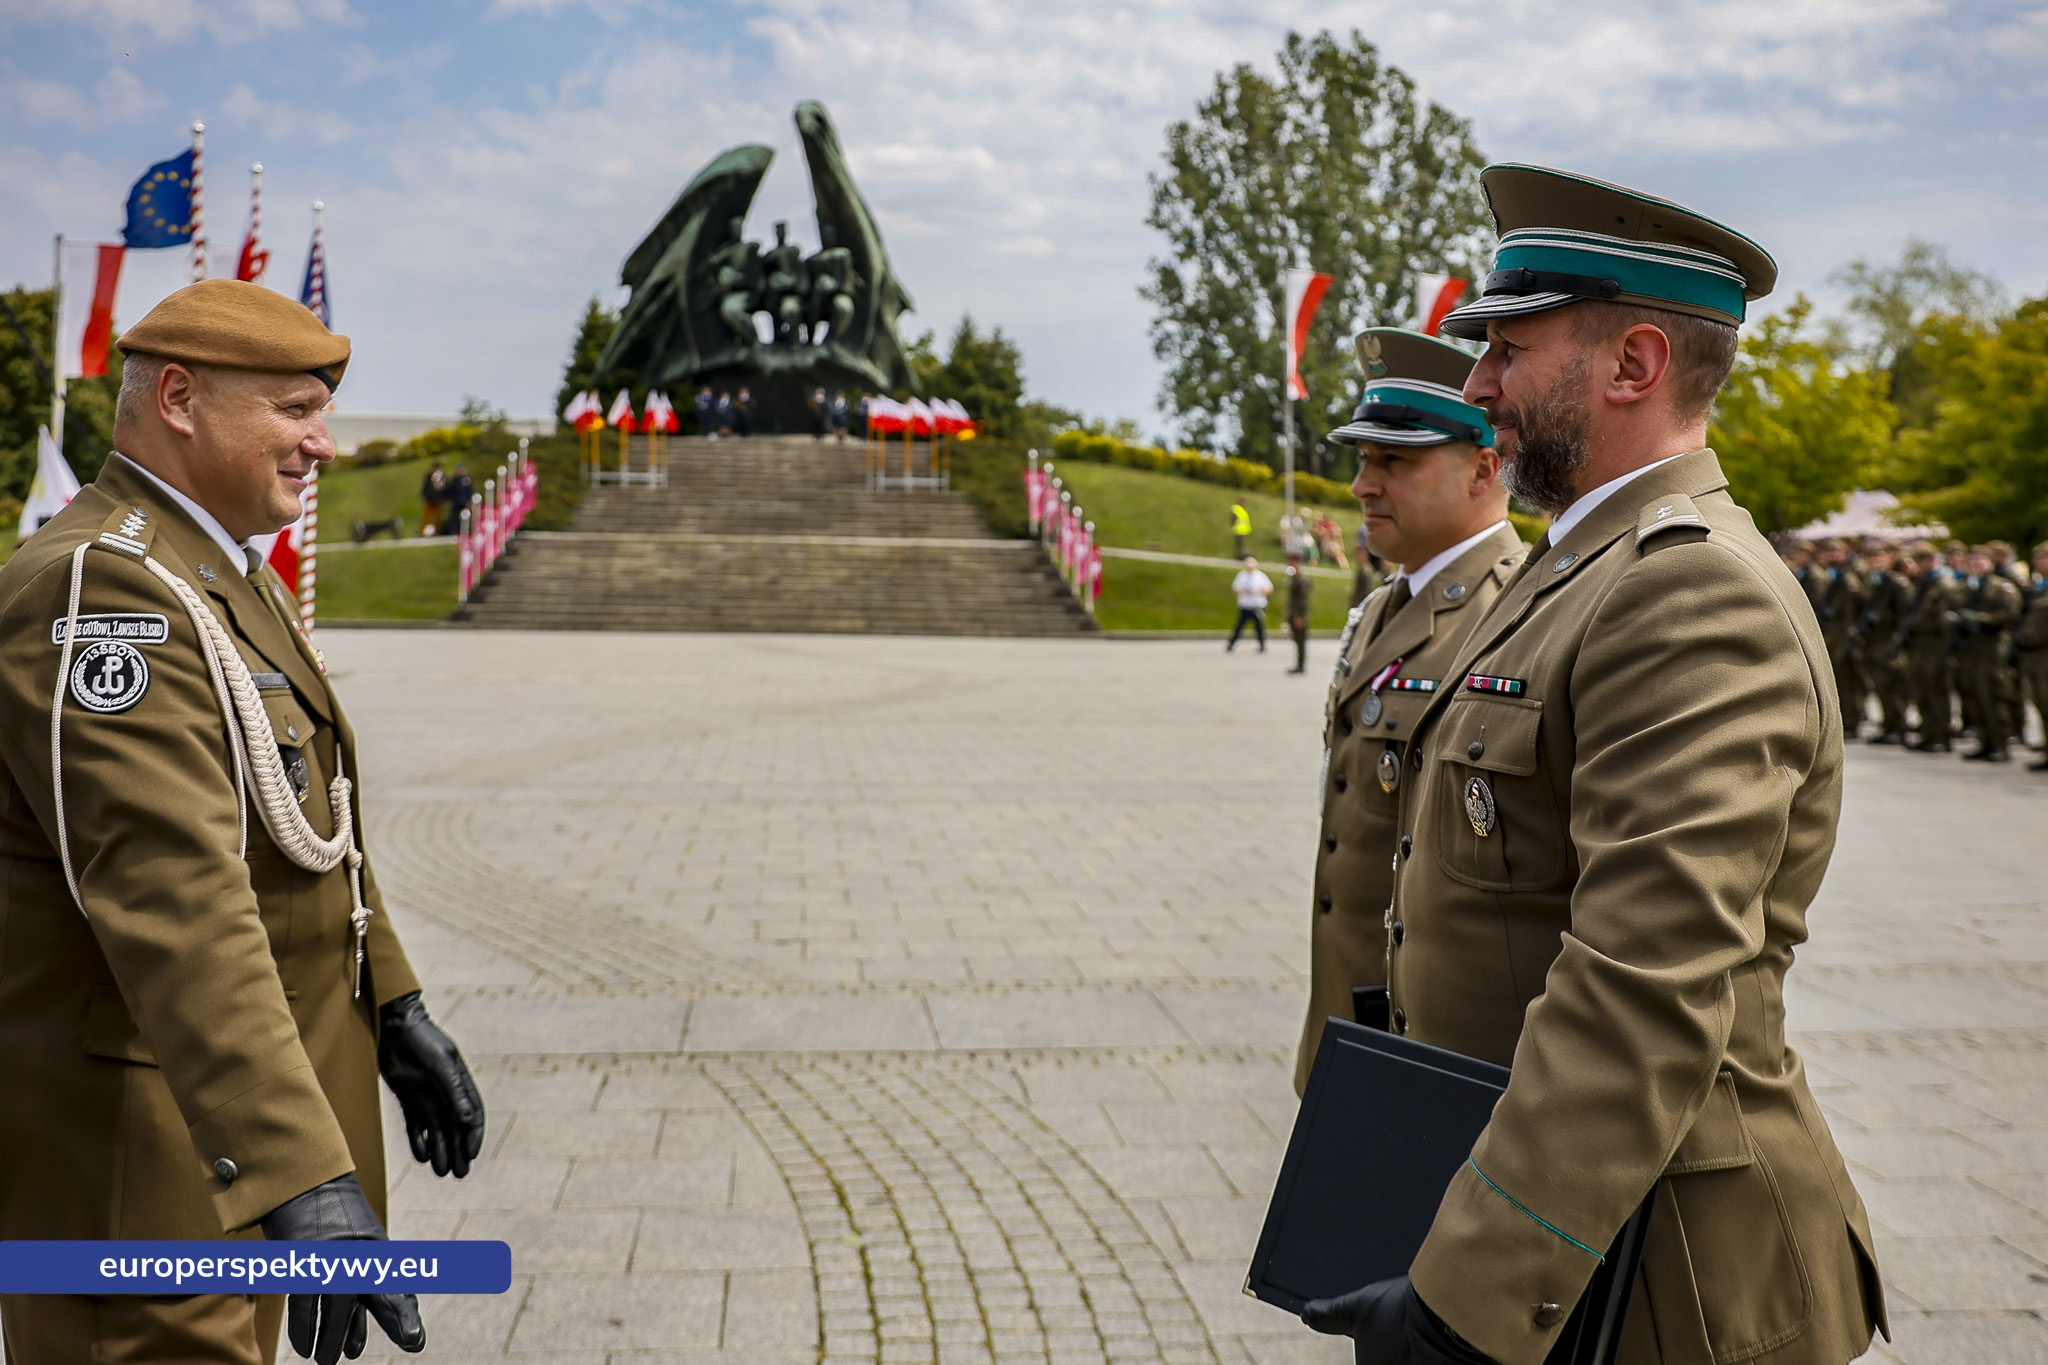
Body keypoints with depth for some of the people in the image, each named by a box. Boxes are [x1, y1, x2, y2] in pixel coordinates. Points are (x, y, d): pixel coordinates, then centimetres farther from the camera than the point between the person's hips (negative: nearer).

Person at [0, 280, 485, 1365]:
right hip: (138, 1142, -10)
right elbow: (174, 903, -36)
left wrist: (394, 1012, 17)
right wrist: (308, 1184, -43)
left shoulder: (226, 576, 10)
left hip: (253, 1097, 10)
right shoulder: (97, 592, -24)